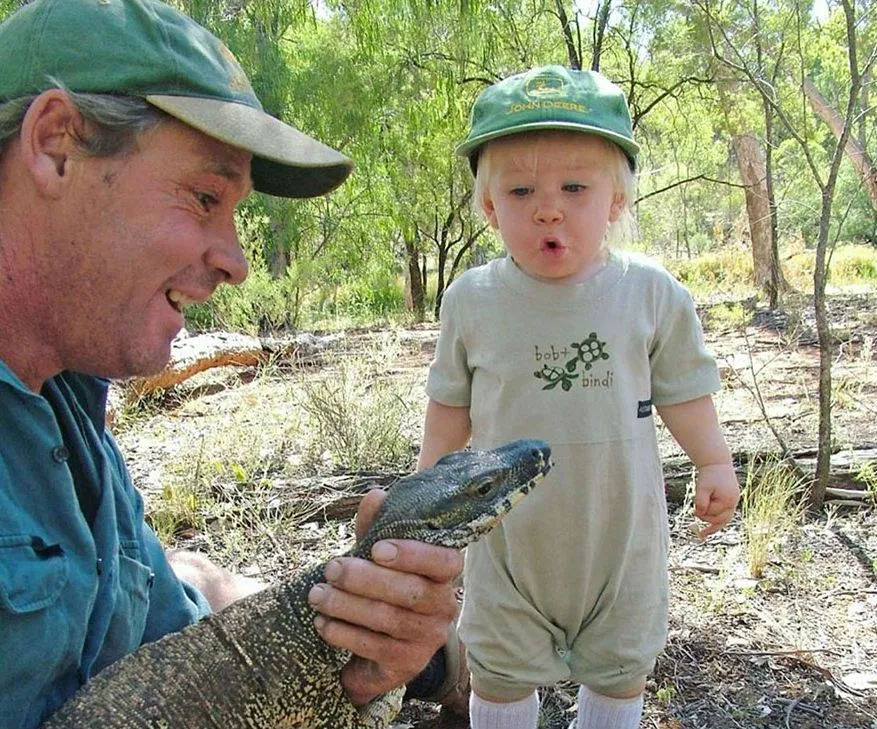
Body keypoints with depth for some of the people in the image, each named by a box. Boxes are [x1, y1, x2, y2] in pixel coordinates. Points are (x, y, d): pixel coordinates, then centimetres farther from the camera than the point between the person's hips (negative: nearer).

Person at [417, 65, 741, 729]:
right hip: (510, 529, 0)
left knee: (622, 664, 20)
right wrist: (431, 476, 3)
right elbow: (451, 402, 4)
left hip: (622, 527, 1)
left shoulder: (652, 294, -10)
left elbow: (682, 389, 2)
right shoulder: (472, 300, -8)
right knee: (500, 669, 15)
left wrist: (714, 461, -4)